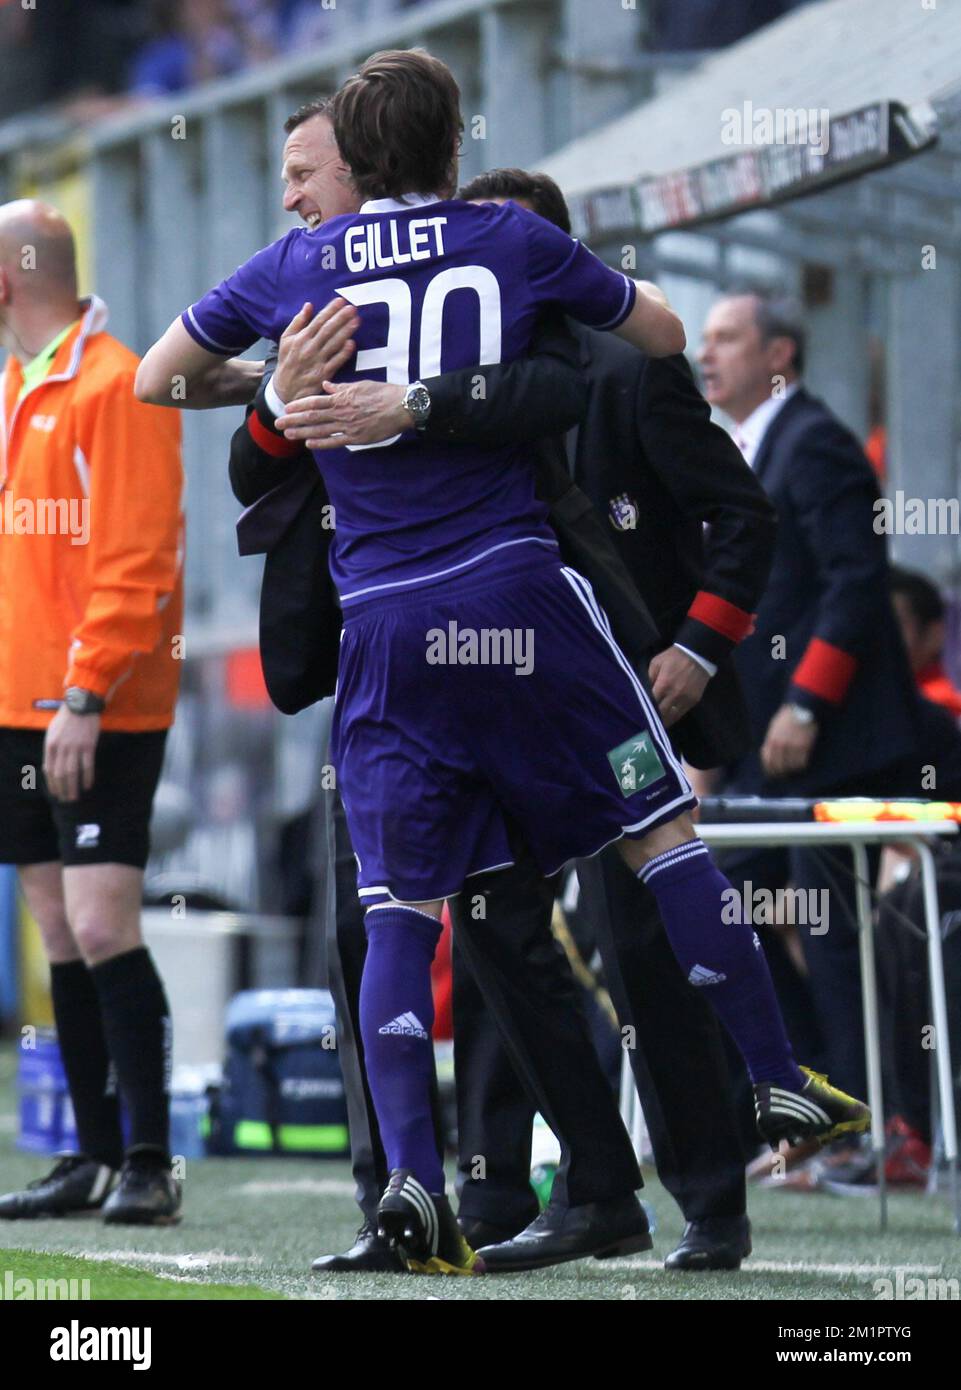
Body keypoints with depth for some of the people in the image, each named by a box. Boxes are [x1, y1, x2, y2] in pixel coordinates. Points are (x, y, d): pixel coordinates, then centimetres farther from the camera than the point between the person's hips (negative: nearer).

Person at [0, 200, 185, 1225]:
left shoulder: (111, 386, -10)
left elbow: (132, 561, -16)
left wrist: (87, 695, -21)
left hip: (101, 716, -8)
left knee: (101, 925, -13)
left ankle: (149, 1165, -11)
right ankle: (95, 1159, 11)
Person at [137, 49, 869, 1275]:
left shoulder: (291, 270, 9)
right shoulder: (512, 242, 5)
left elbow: (155, 380, 19)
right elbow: (665, 335, 17)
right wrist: (606, 292, 36)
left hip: (382, 623, 2)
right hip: (517, 595, -2)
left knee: (401, 909, 3)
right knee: (661, 829, 10)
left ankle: (411, 1174, -9)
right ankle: (775, 1081, 12)